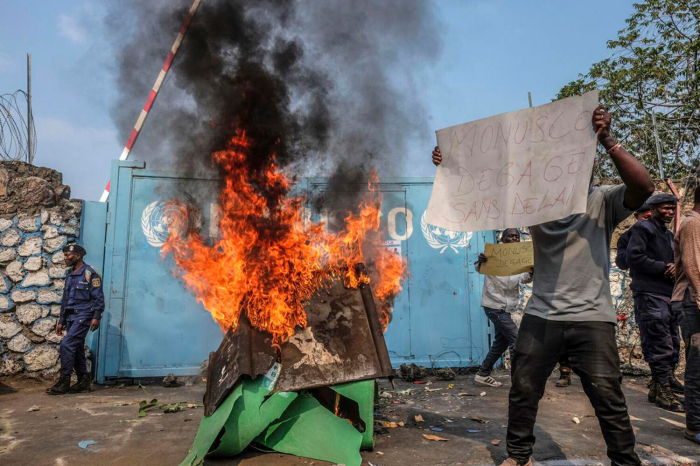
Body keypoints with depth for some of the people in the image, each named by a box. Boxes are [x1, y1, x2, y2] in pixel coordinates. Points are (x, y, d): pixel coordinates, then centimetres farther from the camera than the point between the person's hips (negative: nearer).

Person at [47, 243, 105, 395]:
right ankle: (84, 381, 15)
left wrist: (96, 317, -19)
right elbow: (65, 300, 21)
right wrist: (61, 321, 18)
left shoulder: (89, 273, -7)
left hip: (83, 316, -8)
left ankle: (64, 381, -7)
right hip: (70, 317, 8)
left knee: (67, 344, -15)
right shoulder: (70, 276, 17)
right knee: (76, 348, 8)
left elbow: (98, 297, -12)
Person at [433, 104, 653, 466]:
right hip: (541, 315, 3)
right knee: (523, 390, 9)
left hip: (592, 318, -2)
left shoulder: (603, 201, 0)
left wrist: (607, 141, -26)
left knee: (608, 398, 1)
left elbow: (644, 186, -19)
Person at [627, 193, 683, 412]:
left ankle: (667, 379, 28)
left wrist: (674, 267, -1)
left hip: (668, 294, 9)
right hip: (650, 295, -9)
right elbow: (634, 257, -16)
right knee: (660, 344, -8)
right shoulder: (643, 228, -4)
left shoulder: (668, 234, 22)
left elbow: (672, 260, 22)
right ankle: (662, 390, -2)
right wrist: (663, 267, -13)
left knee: (672, 343, 14)